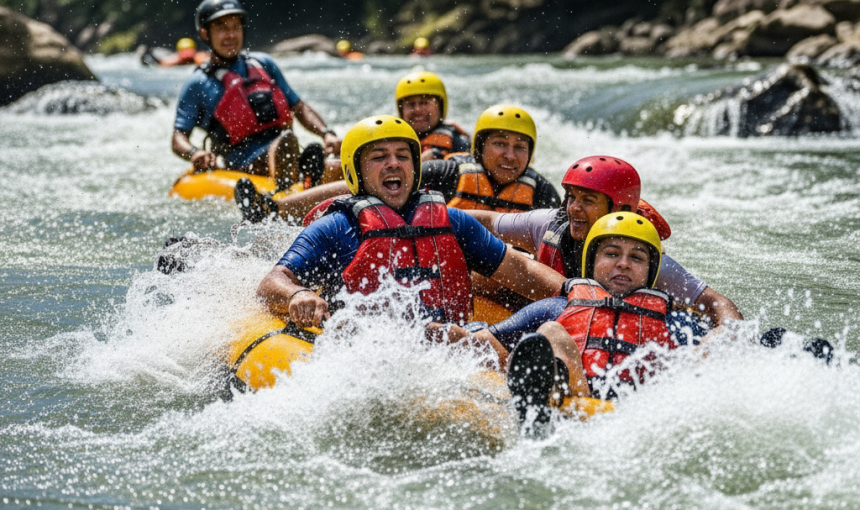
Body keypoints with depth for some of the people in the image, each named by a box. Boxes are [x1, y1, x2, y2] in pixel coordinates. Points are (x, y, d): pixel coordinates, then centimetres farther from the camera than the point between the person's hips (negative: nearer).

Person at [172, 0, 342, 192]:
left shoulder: (263, 64, 21)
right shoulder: (198, 84, 7)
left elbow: (299, 107, 22)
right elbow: (178, 138, 2)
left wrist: (326, 134, 4)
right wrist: (193, 153, -21)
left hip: (291, 162, 6)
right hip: (245, 168, -6)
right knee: (285, 140, -36)